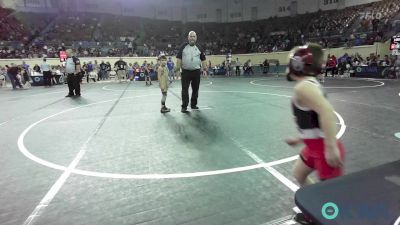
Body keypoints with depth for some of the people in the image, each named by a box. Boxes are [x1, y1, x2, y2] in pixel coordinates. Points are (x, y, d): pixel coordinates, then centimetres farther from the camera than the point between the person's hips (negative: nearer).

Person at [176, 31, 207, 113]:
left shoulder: (199, 48, 7)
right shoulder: (183, 47, 2)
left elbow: (203, 59, 9)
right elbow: (179, 58, 1)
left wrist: (205, 69, 2)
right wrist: (178, 69, -7)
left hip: (196, 71, 2)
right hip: (185, 71, -2)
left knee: (195, 89, 9)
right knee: (185, 89, -3)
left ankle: (193, 104, 24)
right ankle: (184, 106, 3)